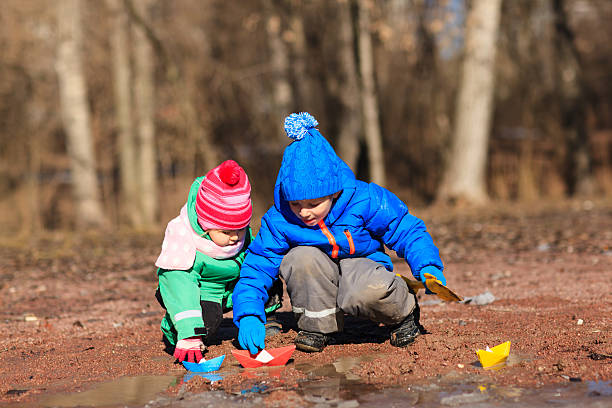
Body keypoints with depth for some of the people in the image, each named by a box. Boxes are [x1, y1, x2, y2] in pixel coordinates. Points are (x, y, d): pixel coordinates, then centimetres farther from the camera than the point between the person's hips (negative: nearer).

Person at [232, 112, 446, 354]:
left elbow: (407, 231, -7)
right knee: (302, 257, -32)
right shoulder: (279, 221, -17)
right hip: (317, 286, 2)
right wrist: (249, 316, -29)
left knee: (368, 291, -38)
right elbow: (256, 268, -14)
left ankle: (403, 314, 0)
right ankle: (317, 325, -8)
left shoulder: (363, 201, -19)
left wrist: (427, 266, -22)